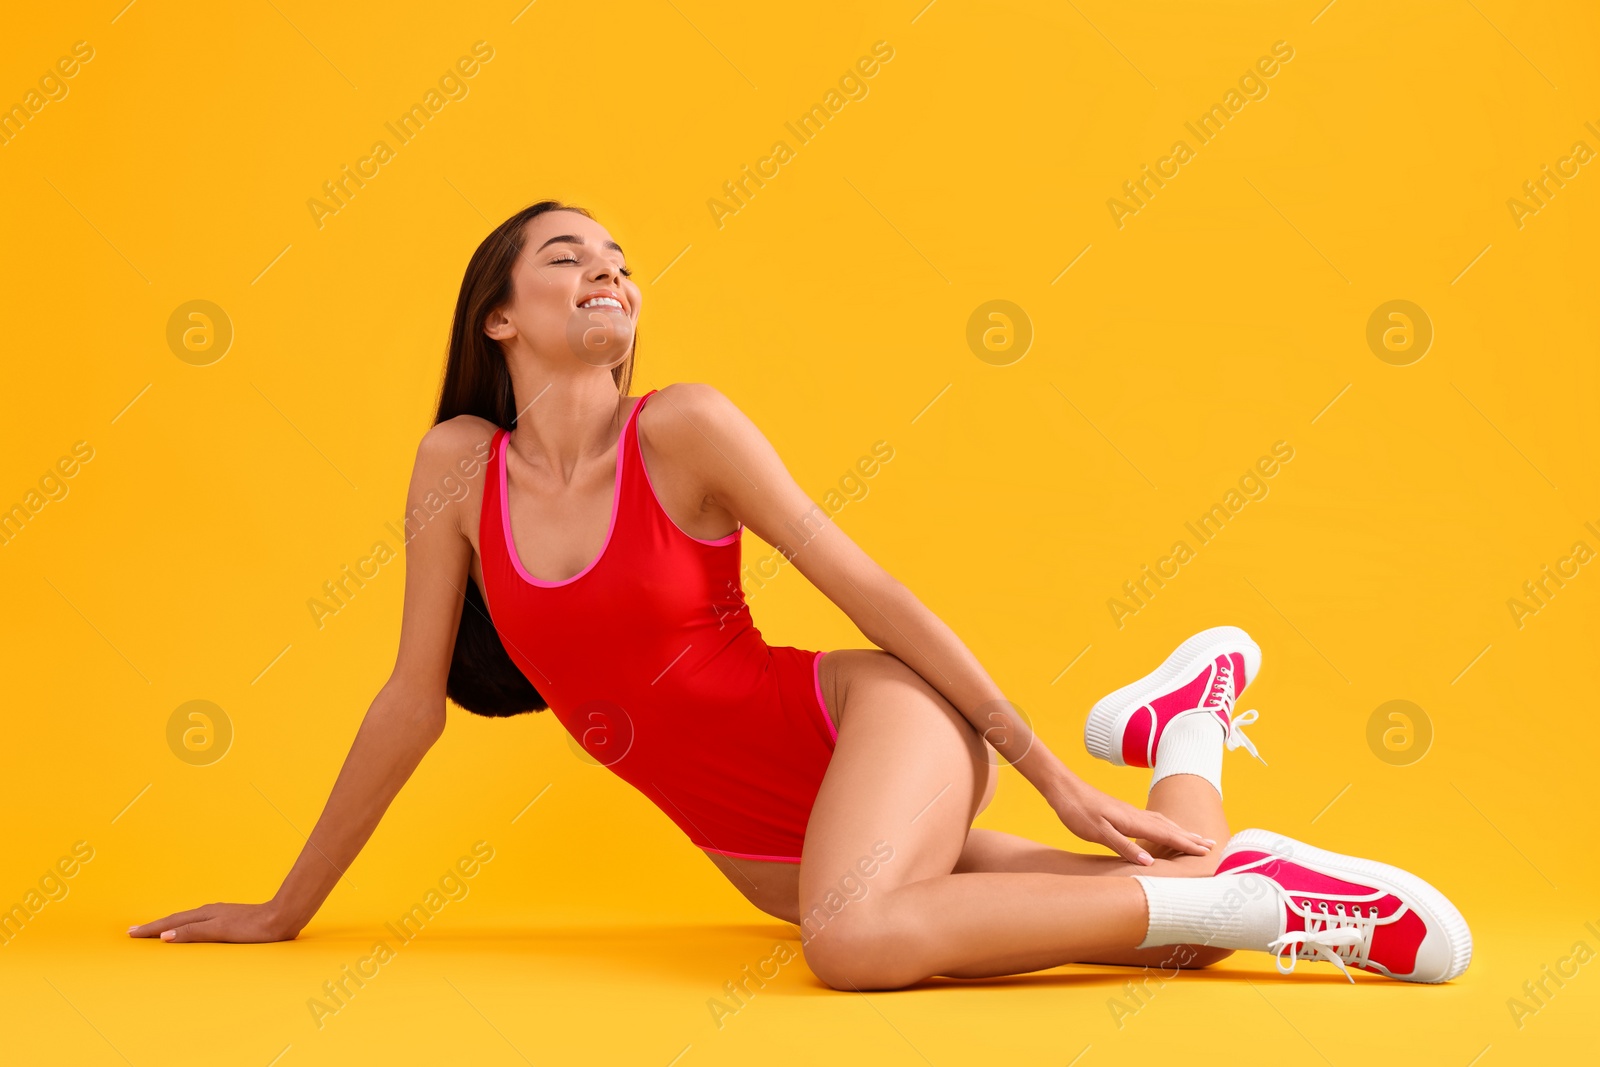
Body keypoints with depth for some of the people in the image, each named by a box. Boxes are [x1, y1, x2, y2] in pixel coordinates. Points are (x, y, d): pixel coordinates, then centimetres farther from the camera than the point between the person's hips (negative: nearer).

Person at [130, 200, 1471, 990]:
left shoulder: (683, 427, -10)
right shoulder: (459, 463, -1)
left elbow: (868, 589, -8)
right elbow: (414, 698, 5)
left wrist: (1054, 774, -8)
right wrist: (288, 909, 9)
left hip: (874, 717, -2)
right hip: (752, 839, 2)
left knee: (852, 936, -36)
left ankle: (1180, 723, -13)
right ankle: (1179, 726, 21)